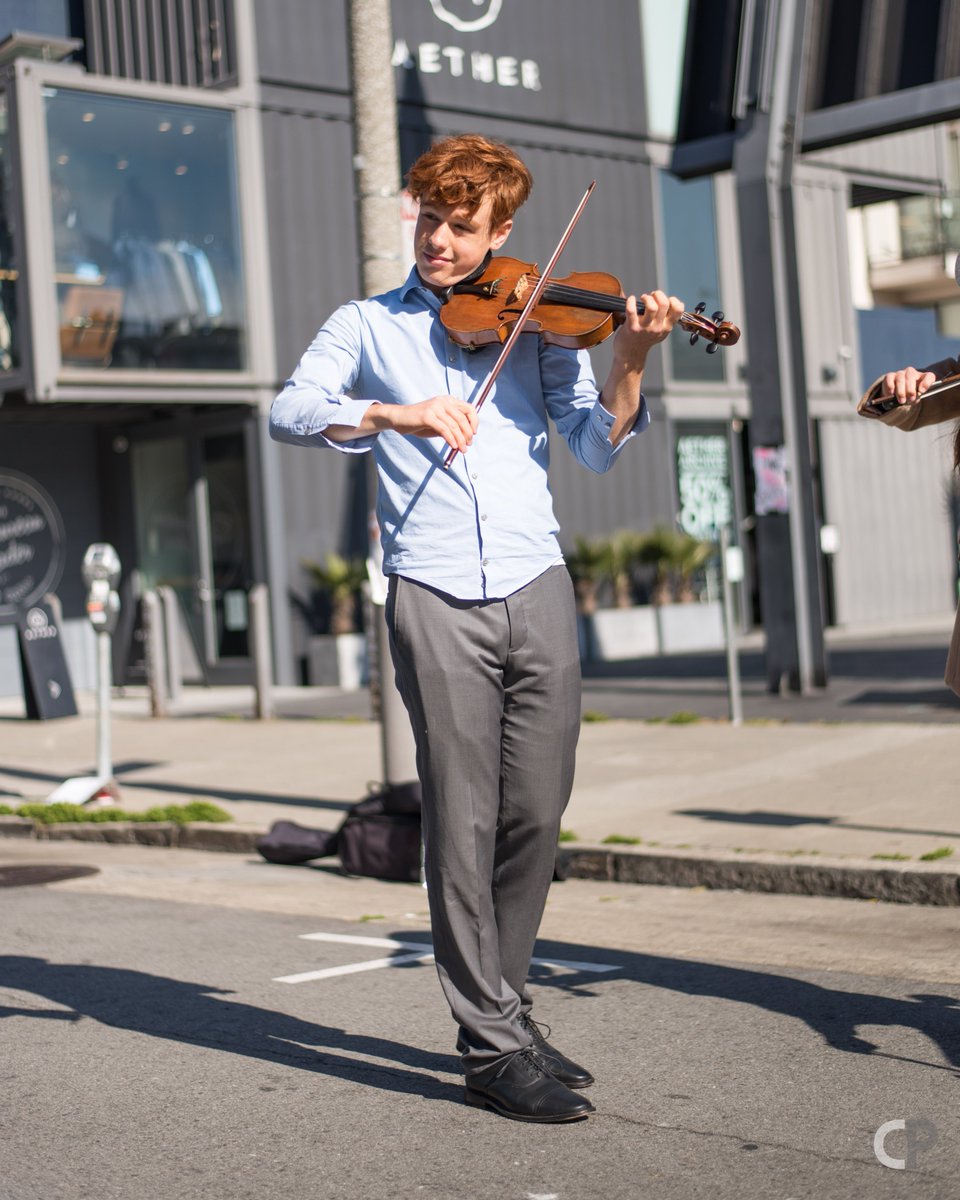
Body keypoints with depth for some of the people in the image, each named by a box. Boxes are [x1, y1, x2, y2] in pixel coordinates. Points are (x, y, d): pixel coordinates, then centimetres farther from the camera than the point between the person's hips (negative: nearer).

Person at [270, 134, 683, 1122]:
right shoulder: (368, 326, 13)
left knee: (535, 815, 5)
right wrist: (394, 413, -21)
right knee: (464, 822, -3)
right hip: (435, 595, -2)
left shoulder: (532, 321, 16)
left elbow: (595, 447, 6)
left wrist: (629, 359, -11)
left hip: (536, 588, 2)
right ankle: (493, 1048, 4)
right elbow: (289, 412, -4)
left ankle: (503, 1008, 24)